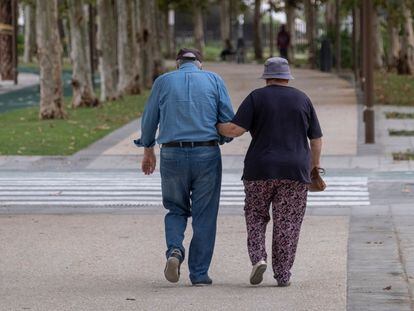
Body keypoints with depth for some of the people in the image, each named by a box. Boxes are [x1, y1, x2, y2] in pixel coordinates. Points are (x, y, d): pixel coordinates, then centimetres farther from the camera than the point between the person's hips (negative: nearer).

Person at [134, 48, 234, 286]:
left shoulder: (163, 82, 7)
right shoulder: (214, 80, 5)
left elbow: (149, 121, 12)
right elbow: (229, 121, 1)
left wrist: (148, 151, 26)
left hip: (173, 155, 1)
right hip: (207, 154, -1)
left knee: (176, 210, 18)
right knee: (204, 216, 8)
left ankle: (175, 250, -9)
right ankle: (199, 273, 8)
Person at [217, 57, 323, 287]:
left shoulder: (256, 98, 0)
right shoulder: (302, 100, 8)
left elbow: (235, 129, -9)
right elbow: (316, 138, 10)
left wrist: (216, 127, 10)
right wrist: (315, 167, 21)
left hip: (261, 171, -1)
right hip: (295, 172, 1)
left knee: (256, 216, 16)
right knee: (287, 224, 7)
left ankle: (258, 258, -5)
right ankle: (282, 275, 4)